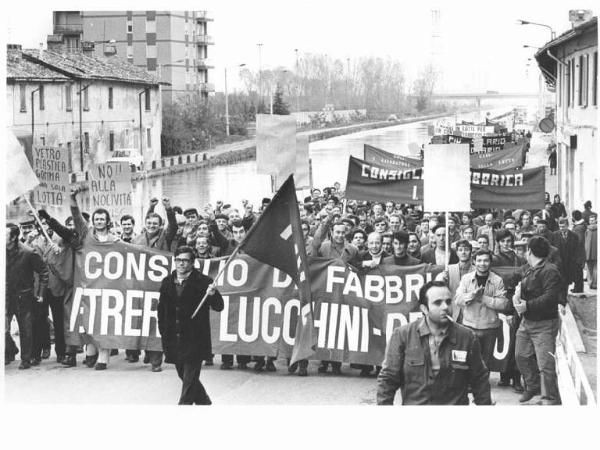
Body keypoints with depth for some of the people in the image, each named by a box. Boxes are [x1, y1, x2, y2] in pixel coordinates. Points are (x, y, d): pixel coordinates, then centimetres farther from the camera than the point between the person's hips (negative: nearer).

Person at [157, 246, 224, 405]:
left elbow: (219, 307, -9)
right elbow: (161, 309, 18)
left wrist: (213, 295, -29)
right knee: (185, 376, 16)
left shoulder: (203, 282, -5)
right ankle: (204, 402, 37)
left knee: (190, 379, -7)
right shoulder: (167, 282, 9)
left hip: (194, 341, -5)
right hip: (174, 342, 6)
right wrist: (163, 331, 11)